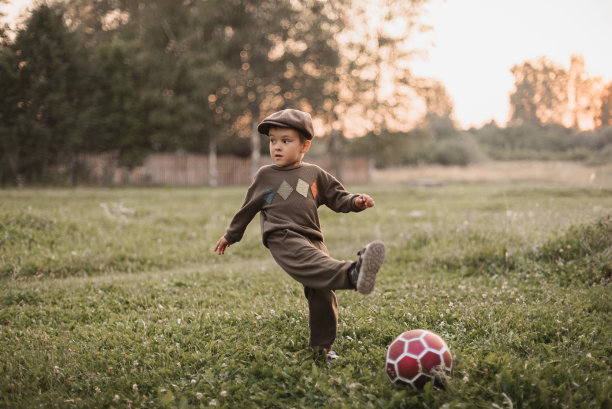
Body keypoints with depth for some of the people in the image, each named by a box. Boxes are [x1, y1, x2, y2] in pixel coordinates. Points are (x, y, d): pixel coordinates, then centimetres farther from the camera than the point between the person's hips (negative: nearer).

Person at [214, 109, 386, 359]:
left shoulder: (315, 174, 15)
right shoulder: (265, 176, 12)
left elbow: (337, 197, 18)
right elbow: (248, 208, 22)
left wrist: (355, 201, -3)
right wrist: (231, 235, 30)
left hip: (312, 239, 4)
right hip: (282, 238, -3)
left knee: (322, 292, -5)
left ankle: (321, 345, 8)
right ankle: (353, 274, -61)